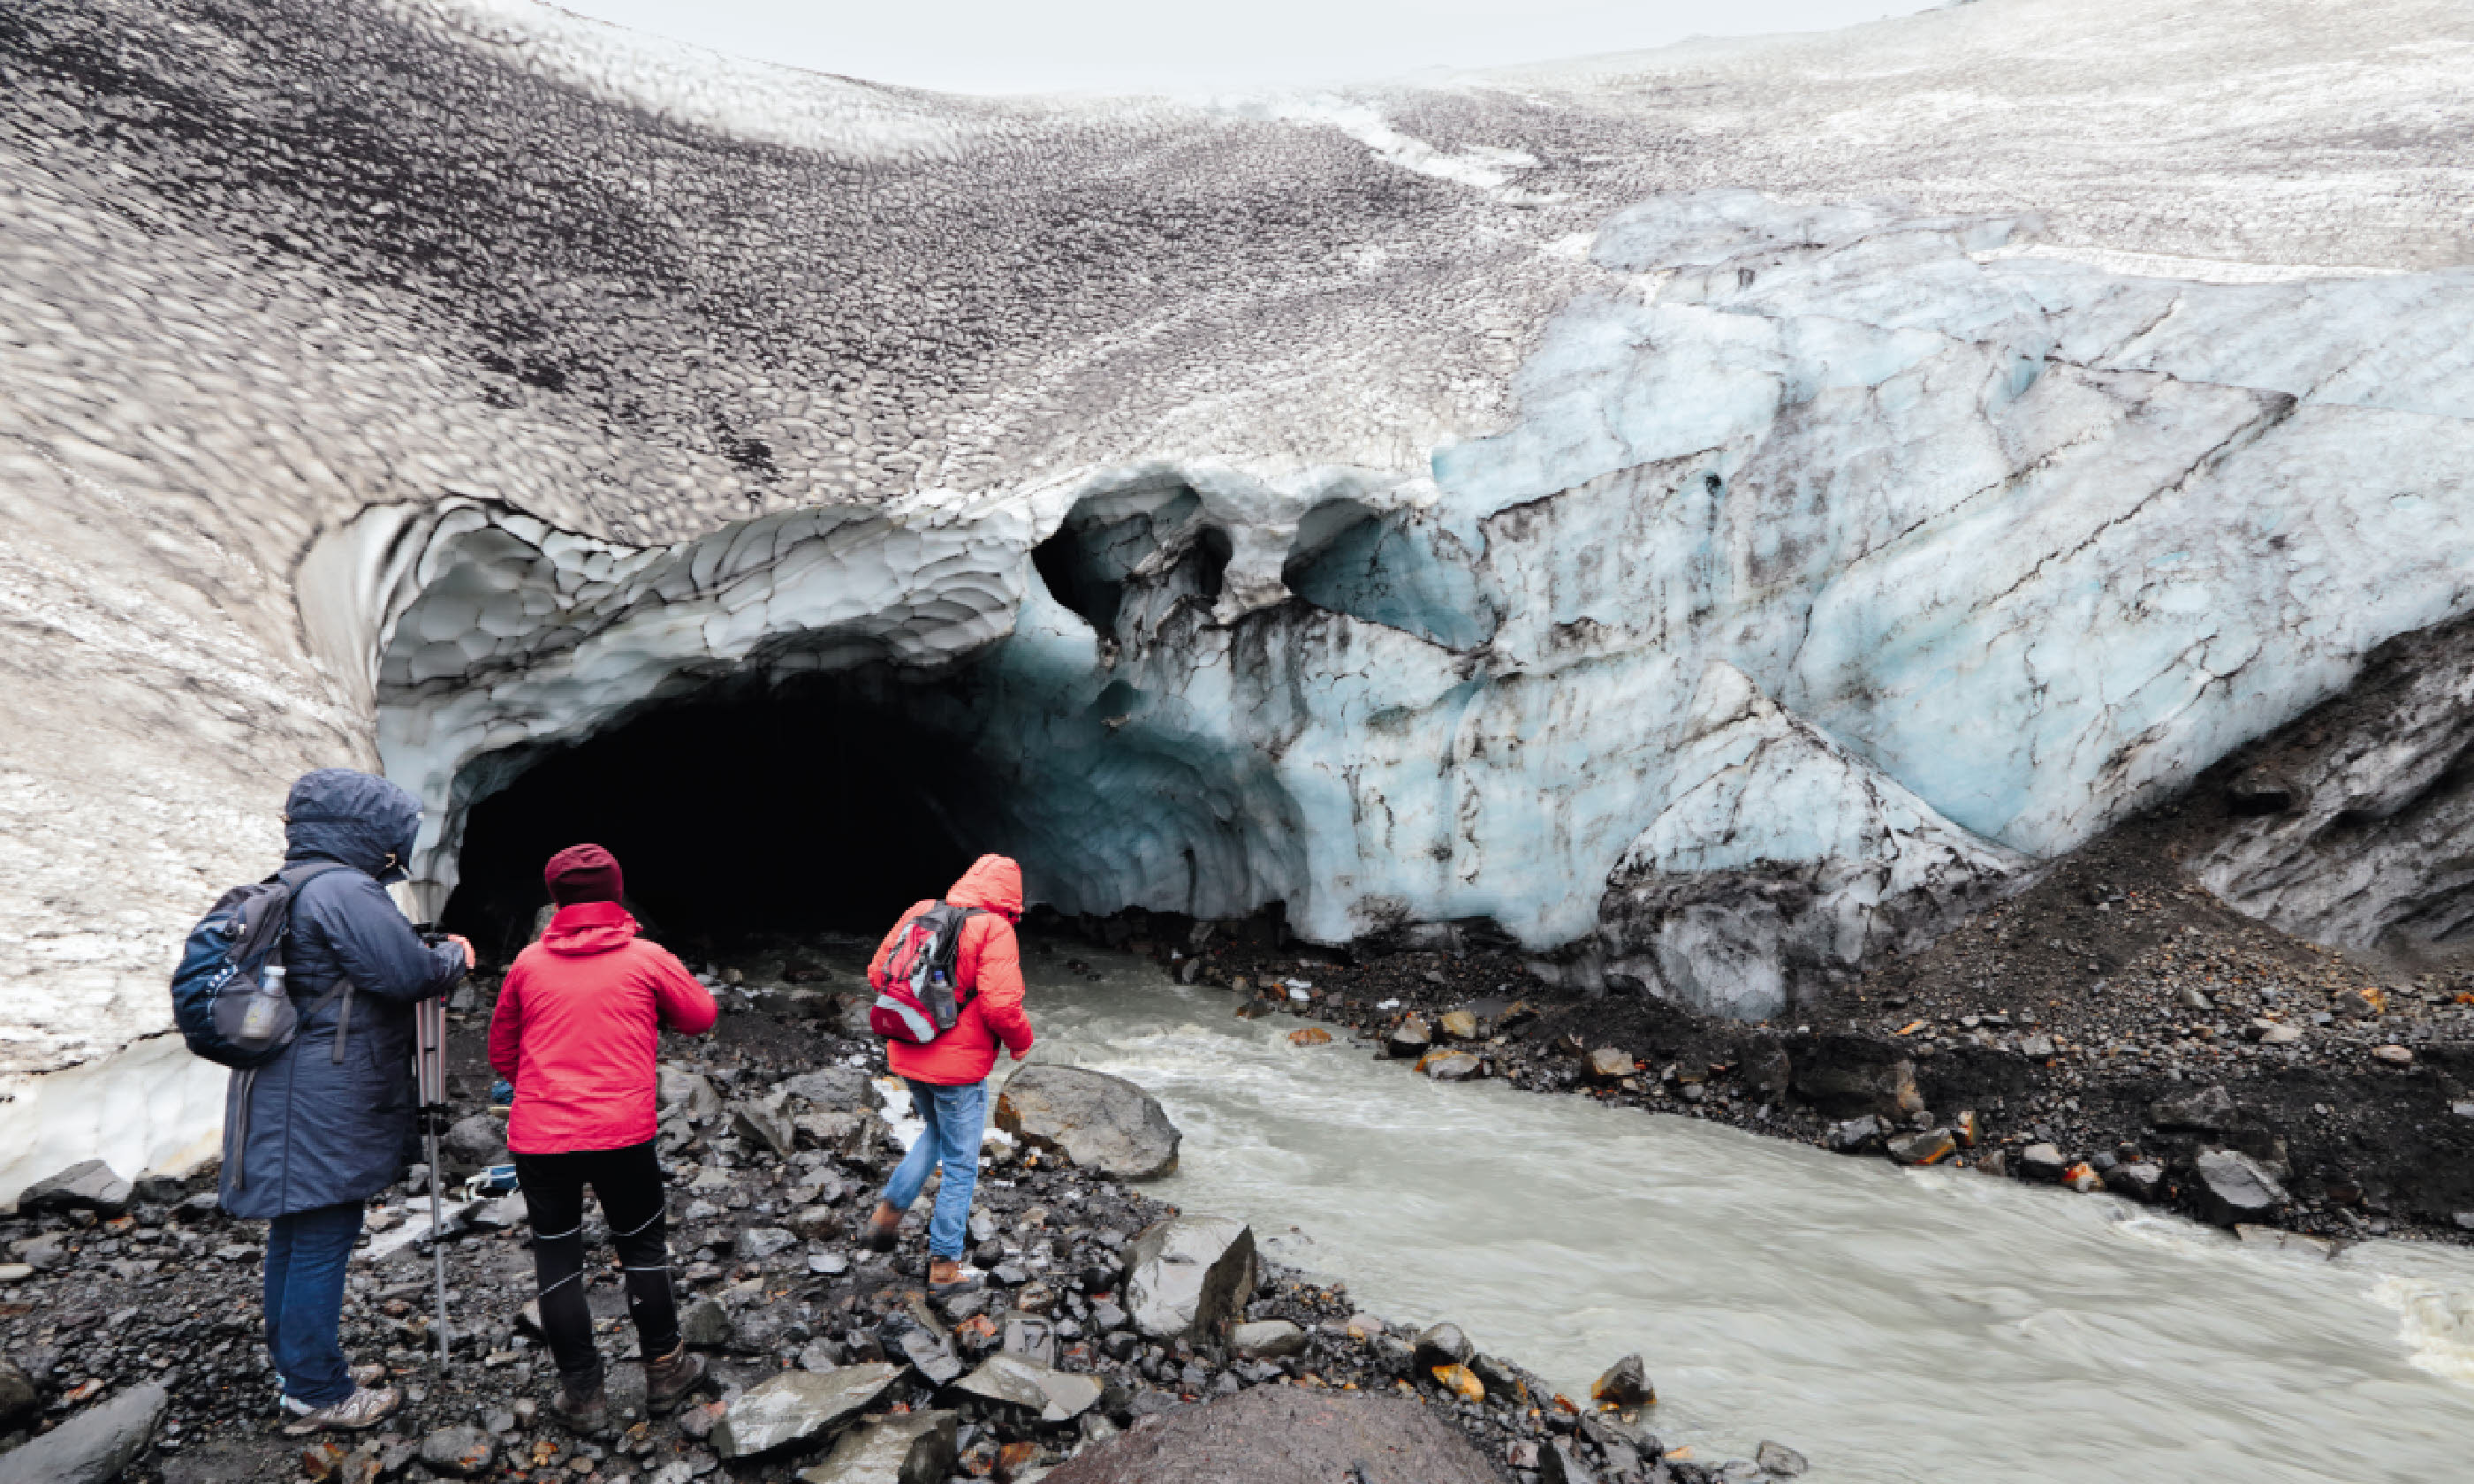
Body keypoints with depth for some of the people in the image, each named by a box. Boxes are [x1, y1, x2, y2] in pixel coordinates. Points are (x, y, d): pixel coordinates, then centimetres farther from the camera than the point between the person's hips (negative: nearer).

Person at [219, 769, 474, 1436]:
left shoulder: (287, 890, 15)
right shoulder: (345, 891, -19)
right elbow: (409, 974, -22)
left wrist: (429, 963, 12)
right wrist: (454, 956, -3)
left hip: (287, 1099, 11)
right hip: (324, 1108, -10)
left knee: (295, 1235, 18)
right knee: (322, 1240, -1)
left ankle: (303, 1372, 32)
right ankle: (318, 1395, 9)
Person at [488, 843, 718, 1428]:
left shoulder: (528, 963, 4)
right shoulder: (648, 958, -3)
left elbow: (502, 1053, 15)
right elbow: (702, 1016, 9)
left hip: (537, 1134, 2)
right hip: (622, 1132, -1)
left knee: (556, 1254, 13)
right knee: (642, 1246, 16)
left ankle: (581, 1391, 20)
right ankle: (663, 1370, 25)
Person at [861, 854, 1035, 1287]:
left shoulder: (920, 913, 1)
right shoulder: (995, 929, -16)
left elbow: (878, 971, 7)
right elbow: (1001, 1005, -24)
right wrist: (1021, 1041, -5)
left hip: (906, 1055, 6)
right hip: (959, 1064, -6)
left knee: (936, 1132, 31)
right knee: (961, 1165, 11)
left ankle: (890, 1207, 22)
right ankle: (944, 1262, 18)